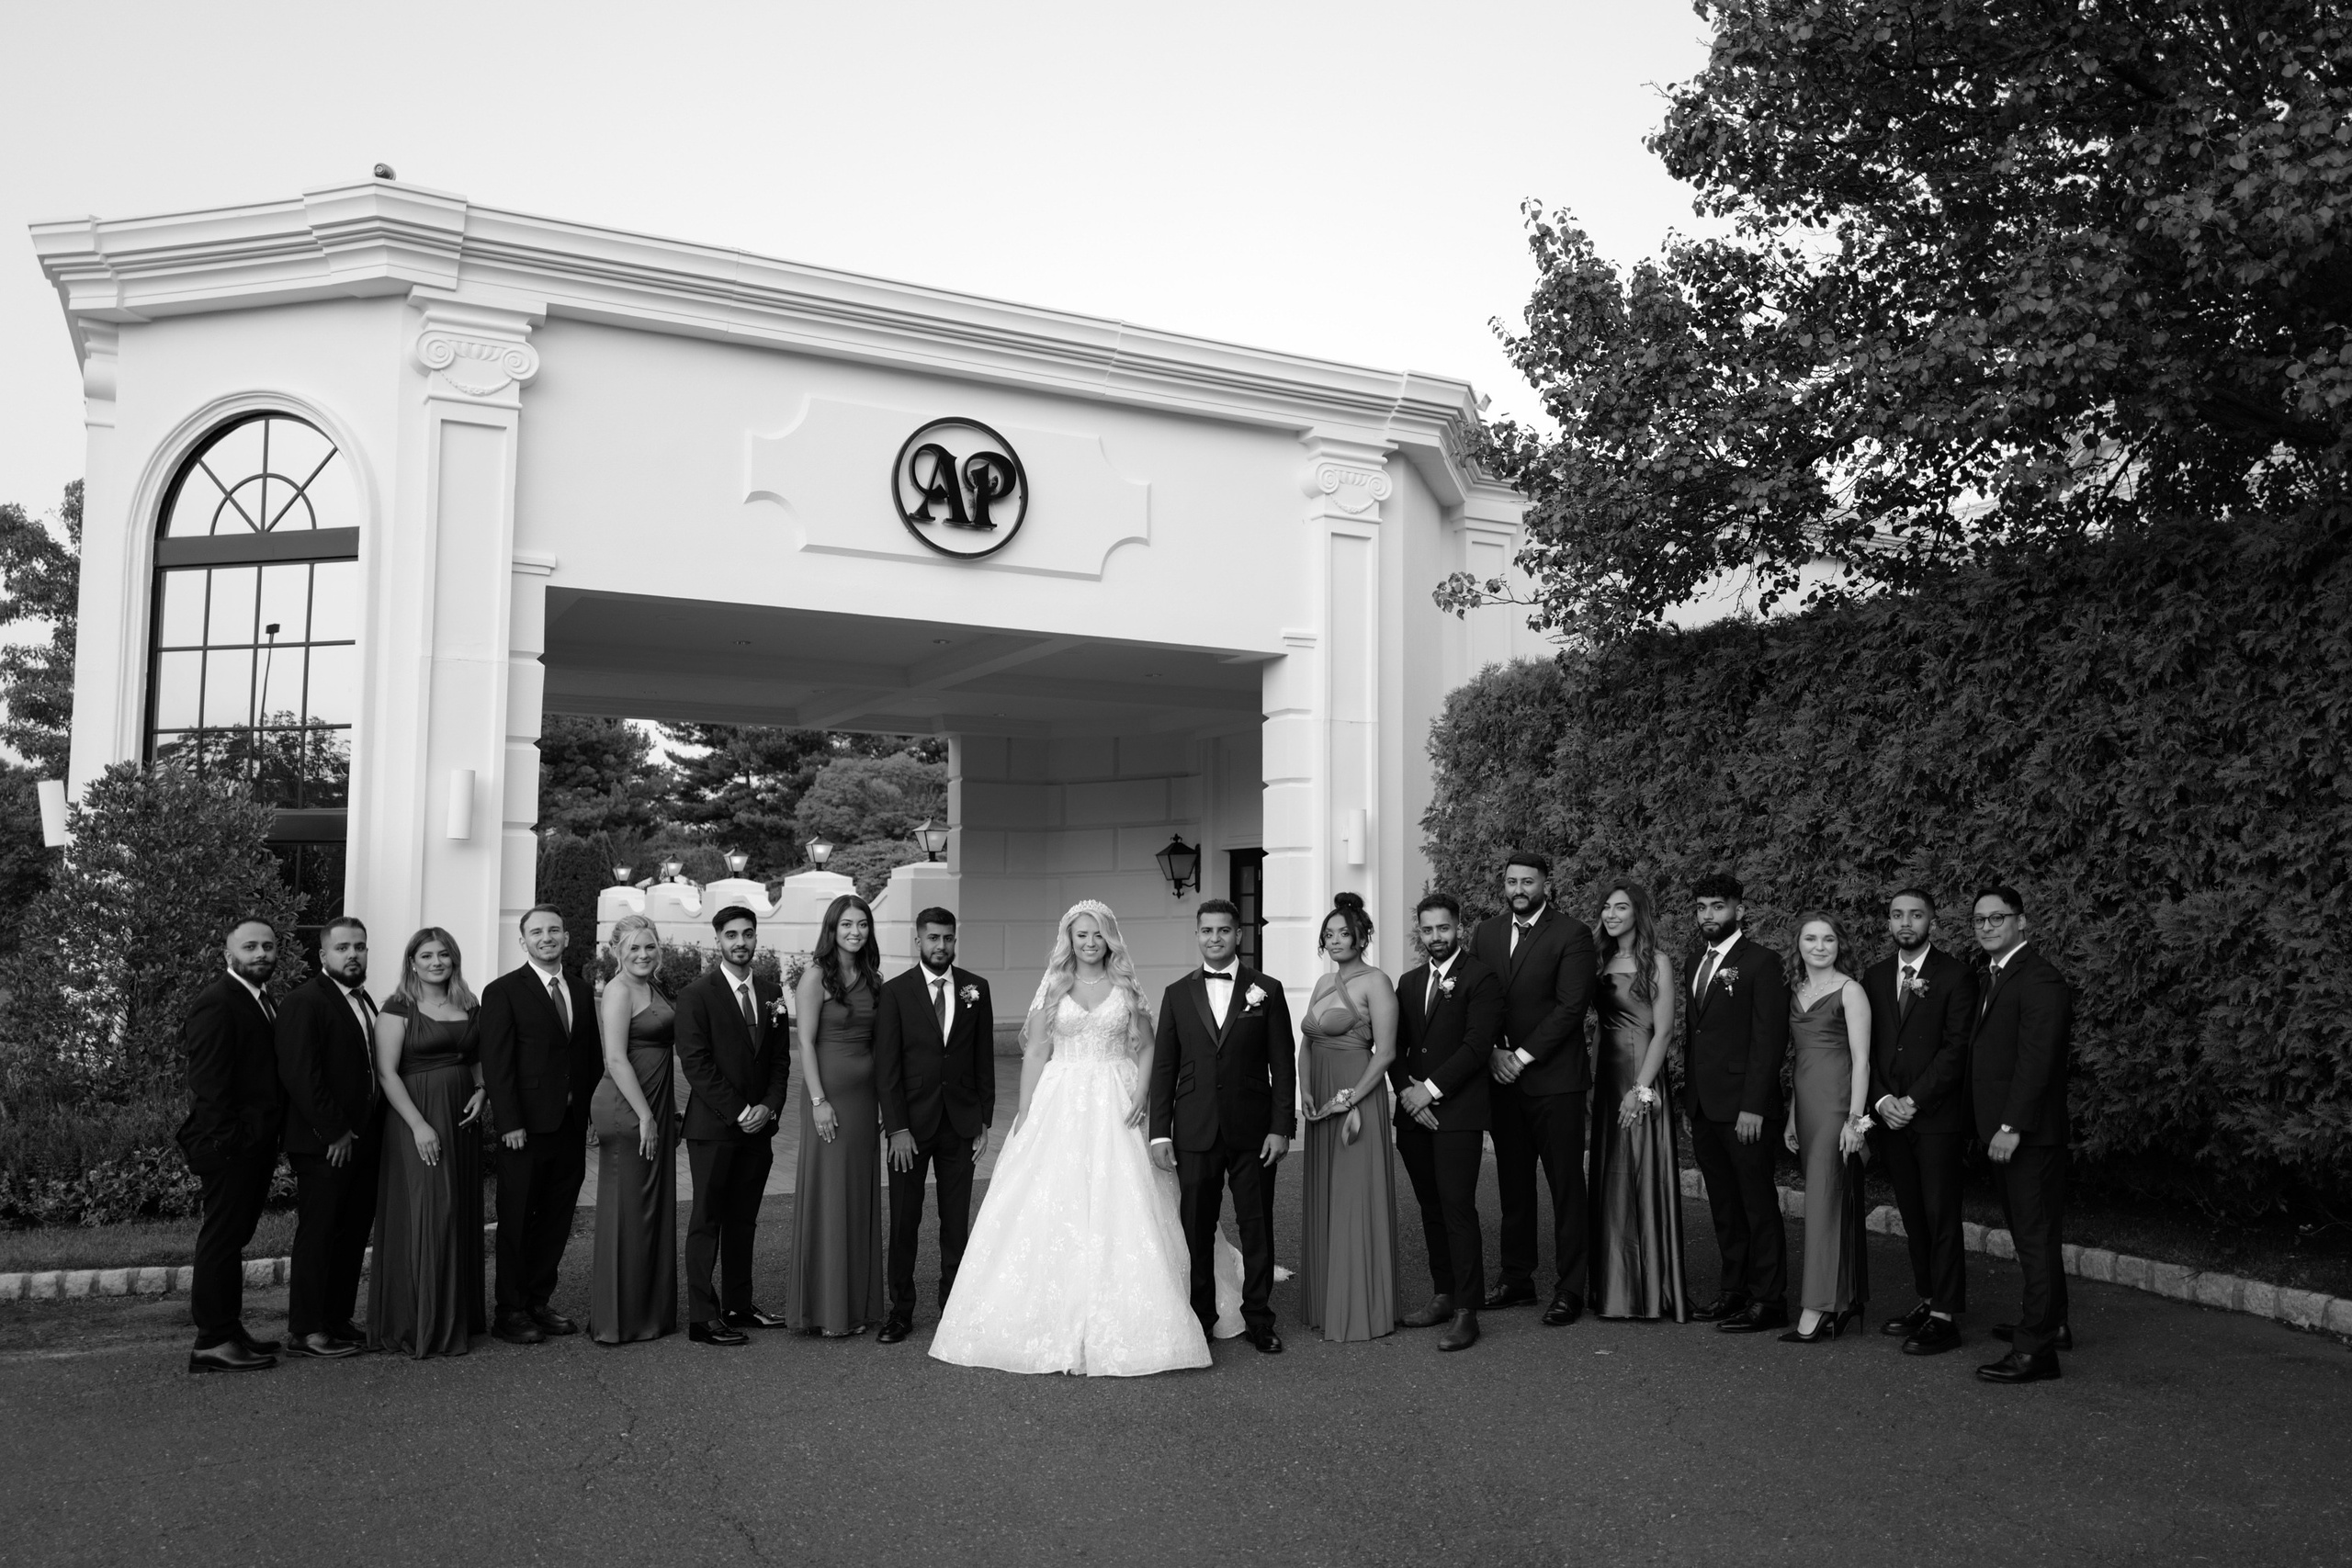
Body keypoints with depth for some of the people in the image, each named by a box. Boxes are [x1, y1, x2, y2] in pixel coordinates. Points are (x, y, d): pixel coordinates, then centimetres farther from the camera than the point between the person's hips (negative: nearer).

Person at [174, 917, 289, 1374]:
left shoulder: (265, 1003, 16)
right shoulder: (216, 1004, -14)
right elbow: (206, 1083, -18)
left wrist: (270, 1140, 13)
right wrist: (220, 1144, -21)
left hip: (257, 1144, 9)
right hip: (231, 1145, -9)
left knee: (233, 1238, 16)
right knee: (221, 1238, -3)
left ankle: (228, 1330, 25)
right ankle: (213, 1342, 4)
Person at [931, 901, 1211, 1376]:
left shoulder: (1126, 989, 7)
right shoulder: (1052, 988, 6)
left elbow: (1147, 1047, 9)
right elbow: (1034, 1052, 4)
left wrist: (1141, 1092, -7)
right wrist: (1024, 1114, -3)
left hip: (1115, 1107, 0)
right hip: (1059, 1104, 0)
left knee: (1118, 1211, -5)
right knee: (1050, 1209, -3)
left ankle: (1118, 1326, 3)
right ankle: (1052, 1322, 7)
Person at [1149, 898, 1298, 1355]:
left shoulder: (1267, 991, 4)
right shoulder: (1177, 994, 7)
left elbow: (1282, 1064, 2)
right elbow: (1163, 1068, 7)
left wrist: (1282, 1127, -4)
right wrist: (1159, 1132, 1)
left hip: (1253, 1132, -1)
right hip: (1194, 1132, 1)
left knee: (1256, 1229, 5)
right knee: (1196, 1231, 5)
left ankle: (1259, 1320, 17)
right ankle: (1200, 1318, 18)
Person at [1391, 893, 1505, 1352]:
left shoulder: (1481, 980, -4)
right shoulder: (1409, 982, 16)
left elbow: (1477, 1045, -12)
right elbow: (1394, 1046, 13)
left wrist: (1432, 1088, -13)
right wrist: (1406, 1090, -3)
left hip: (1459, 1113, -6)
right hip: (1413, 1113, 6)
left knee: (1458, 1208, -9)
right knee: (1431, 1209, 11)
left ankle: (1466, 1312, -5)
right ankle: (1443, 1295, 20)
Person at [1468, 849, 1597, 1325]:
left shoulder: (1571, 934, -5)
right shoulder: (1486, 934, 12)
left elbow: (1572, 1005, -12)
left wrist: (1523, 1055, -13)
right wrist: (1493, 1051, -6)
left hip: (1554, 1079, -5)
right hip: (1503, 1078, 5)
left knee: (1566, 1187, 0)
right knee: (1513, 1185, 12)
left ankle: (1570, 1290, 6)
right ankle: (1517, 1280, 21)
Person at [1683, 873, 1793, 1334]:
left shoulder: (1762, 962, -8)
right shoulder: (1695, 961, 14)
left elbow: (1770, 1038, -12)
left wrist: (1753, 1106, -17)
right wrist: (1690, 1095, 10)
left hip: (1743, 1107, -7)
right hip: (1704, 1106, 7)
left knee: (1758, 1204, 0)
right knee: (1723, 1204, 14)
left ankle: (1769, 1299, 8)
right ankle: (1734, 1288, 23)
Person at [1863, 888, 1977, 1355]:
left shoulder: (1955, 976, -4)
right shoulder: (1874, 976, 11)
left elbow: (1957, 1048, -9)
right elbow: (1866, 1046, 10)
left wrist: (1913, 1100, -13)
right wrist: (1881, 1100, -4)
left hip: (1937, 1116, -5)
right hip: (1889, 1117, 5)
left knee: (1941, 1217, -2)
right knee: (1913, 1217, 10)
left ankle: (1945, 1317, 2)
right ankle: (1927, 1300, 19)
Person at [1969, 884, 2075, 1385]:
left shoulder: (2039, 979, -15)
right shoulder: (1995, 974, 15)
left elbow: (2036, 1058, -22)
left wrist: (2011, 1126, -23)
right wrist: (1994, 1125, 12)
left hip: (2029, 1132, -10)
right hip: (2005, 1128, 10)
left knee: (2037, 1235, -5)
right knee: (2030, 1232, 20)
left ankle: (2036, 1349, -3)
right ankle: (2050, 1323, 33)